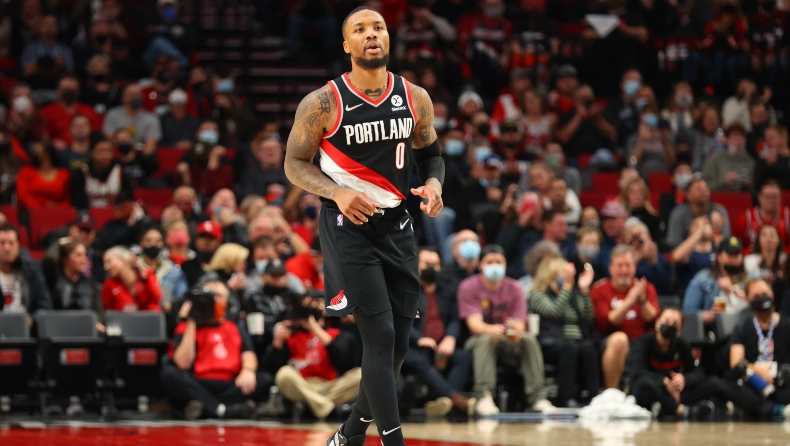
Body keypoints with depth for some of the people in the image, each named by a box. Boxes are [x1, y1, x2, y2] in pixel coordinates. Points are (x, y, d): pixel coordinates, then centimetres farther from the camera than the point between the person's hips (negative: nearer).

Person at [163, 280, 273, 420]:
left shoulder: (235, 329, 24)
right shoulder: (187, 328, 14)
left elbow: (249, 356, 7)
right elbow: (183, 363, -3)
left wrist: (248, 370, -18)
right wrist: (191, 324, -1)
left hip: (230, 386, 3)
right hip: (197, 387, -3)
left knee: (265, 379, -23)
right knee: (169, 373, -31)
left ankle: (203, 408, -36)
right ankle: (224, 411, -45)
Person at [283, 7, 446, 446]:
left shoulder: (416, 99, 1)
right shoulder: (324, 103, -10)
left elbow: (431, 154, 15)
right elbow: (295, 163, -4)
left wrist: (434, 183, -8)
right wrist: (338, 193, -20)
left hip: (396, 225, 5)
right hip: (349, 227, -5)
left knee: (399, 341, 8)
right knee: (380, 336, -14)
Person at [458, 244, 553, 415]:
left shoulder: (514, 289, 1)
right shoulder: (468, 287, -6)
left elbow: (520, 324, -9)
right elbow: (474, 323, -19)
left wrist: (516, 330, -37)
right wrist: (490, 330, -43)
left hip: (509, 343, 2)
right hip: (478, 341, -2)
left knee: (529, 339, -27)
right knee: (485, 339, -36)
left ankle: (538, 397, -33)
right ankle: (484, 397, -48)